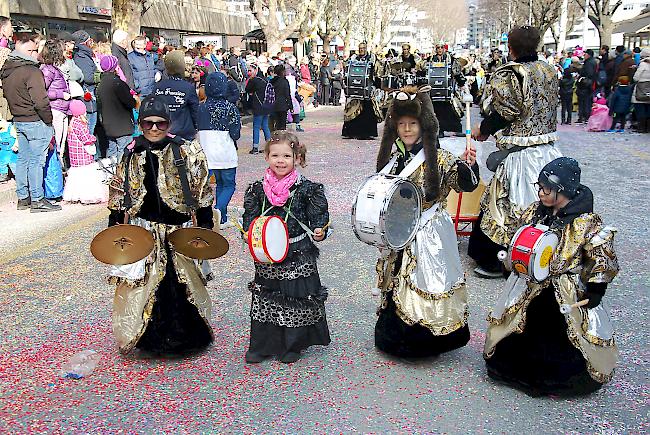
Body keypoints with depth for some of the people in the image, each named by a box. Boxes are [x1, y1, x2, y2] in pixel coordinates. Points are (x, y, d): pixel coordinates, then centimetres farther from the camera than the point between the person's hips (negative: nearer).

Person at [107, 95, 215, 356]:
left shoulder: (186, 152, -4)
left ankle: (183, 336, 28)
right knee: (142, 284, 5)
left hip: (178, 231, -1)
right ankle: (138, 335, 25)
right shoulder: (131, 155, 4)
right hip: (143, 232, 2)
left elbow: (202, 192, -1)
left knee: (181, 283, 7)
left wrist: (205, 226, -4)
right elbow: (118, 196, 10)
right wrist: (114, 230, 6)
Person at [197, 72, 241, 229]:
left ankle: (223, 219, 16)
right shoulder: (230, 108, -9)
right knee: (229, 185, 11)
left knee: (219, 184, 17)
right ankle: (219, 208, -16)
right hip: (226, 154, -4)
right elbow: (235, 134, -11)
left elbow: (196, 129, 7)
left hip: (208, 154, 4)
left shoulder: (202, 108, 1)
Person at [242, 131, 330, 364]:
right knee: (264, 299, 11)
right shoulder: (258, 189, 2)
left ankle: (293, 346, 24)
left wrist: (319, 232, -21)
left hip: (298, 257, -3)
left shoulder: (306, 188, -6)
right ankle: (262, 345, 26)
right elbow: (250, 220, 9)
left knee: (296, 298, 5)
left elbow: (318, 218, -2)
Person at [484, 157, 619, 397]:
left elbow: (603, 264, -13)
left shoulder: (587, 223, -17)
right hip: (530, 288, 5)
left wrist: (592, 296, -14)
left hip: (568, 294, -4)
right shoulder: (535, 211, -1)